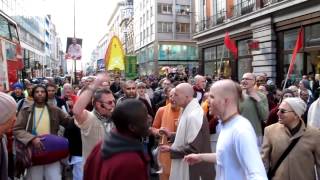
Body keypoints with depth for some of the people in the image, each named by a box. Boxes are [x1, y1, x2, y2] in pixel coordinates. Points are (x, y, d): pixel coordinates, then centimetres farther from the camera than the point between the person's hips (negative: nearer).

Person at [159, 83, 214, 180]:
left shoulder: (193, 116, -25)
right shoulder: (189, 111, 7)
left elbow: (193, 148, -26)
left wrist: (171, 149, -17)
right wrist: (171, 134, 5)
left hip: (193, 168, -9)